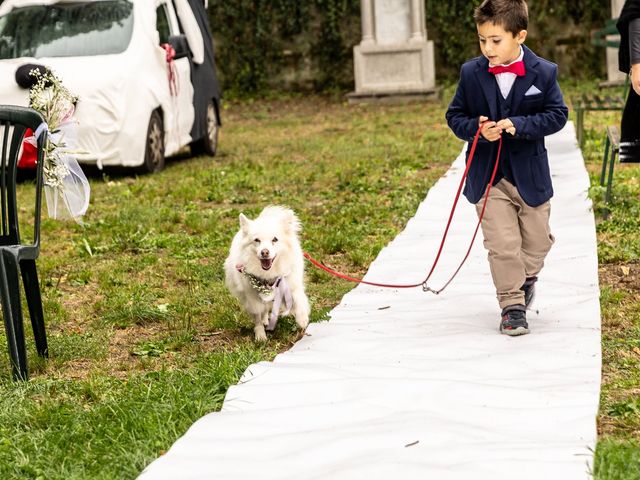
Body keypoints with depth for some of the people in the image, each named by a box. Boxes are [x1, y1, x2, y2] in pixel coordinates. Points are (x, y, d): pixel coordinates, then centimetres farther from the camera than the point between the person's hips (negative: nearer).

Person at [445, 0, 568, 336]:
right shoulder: (471, 73, -5)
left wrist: (519, 125, -21)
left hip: (530, 174, 1)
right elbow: (455, 116, 3)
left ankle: (526, 277, 45)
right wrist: (477, 129, -18)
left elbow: (557, 114, -6)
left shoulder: (543, 73, -8)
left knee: (537, 240, 15)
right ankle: (512, 305, 9)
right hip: (488, 177, 0)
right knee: (502, 245, -2)